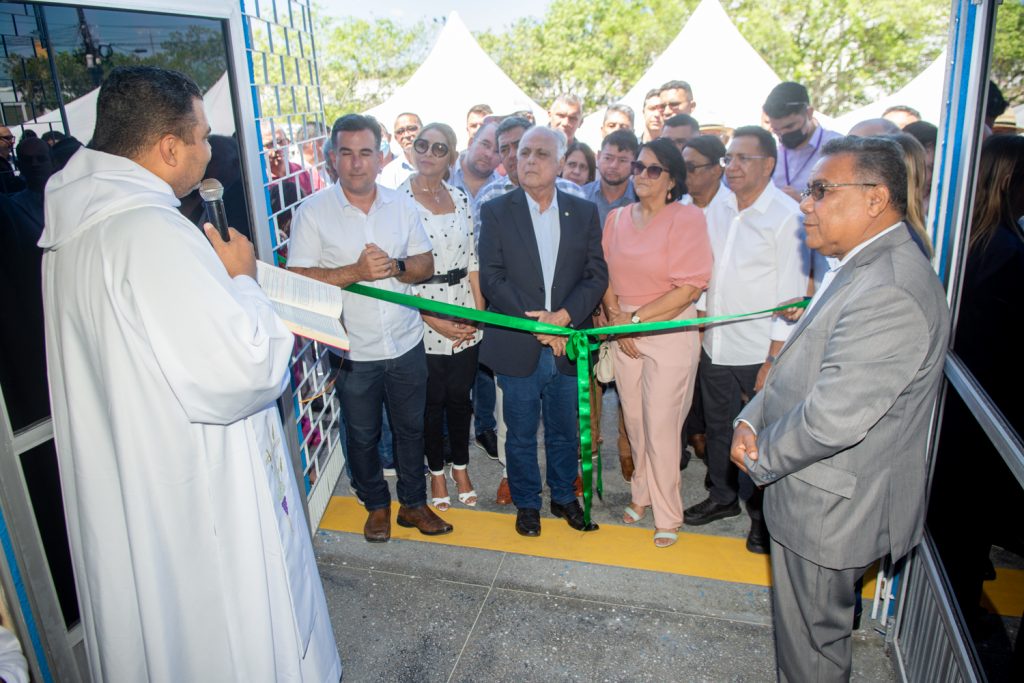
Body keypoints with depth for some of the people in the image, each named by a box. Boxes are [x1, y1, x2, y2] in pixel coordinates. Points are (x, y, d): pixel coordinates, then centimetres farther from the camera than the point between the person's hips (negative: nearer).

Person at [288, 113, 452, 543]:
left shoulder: (401, 205, 3)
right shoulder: (313, 212, -7)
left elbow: (426, 264, 4)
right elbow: (298, 279, -13)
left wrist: (395, 266, -16)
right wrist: (356, 271, -23)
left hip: (406, 343, 3)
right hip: (353, 351, -2)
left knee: (410, 428, 16)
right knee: (362, 435, 15)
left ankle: (414, 503, 36)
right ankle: (376, 505, 37)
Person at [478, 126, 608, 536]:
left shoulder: (584, 213, 5)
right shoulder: (496, 212, -1)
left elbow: (597, 275, 0)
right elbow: (491, 278, -8)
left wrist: (563, 316, -15)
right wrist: (535, 323, -16)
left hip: (567, 344, 2)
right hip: (518, 346, -2)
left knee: (564, 432, 16)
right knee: (521, 435, 12)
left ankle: (564, 496, 37)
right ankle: (526, 503, 31)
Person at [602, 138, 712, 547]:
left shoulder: (687, 219, -8)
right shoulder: (617, 218, 8)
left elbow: (689, 288, -14)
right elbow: (606, 275, 9)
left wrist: (636, 318, -13)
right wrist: (615, 316, -7)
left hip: (670, 333, -5)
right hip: (623, 333, 5)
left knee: (661, 428, -1)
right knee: (634, 421, 13)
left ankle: (667, 516, 17)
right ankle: (641, 494, 34)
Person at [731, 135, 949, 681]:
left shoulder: (889, 294, -28)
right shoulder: (860, 268, 8)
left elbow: (832, 418, -31)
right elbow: (800, 364, 13)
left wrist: (760, 459, -14)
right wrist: (751, 420, -2)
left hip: (827, 510, -9)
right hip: (819, 497, 10)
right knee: (816, 628, 27)